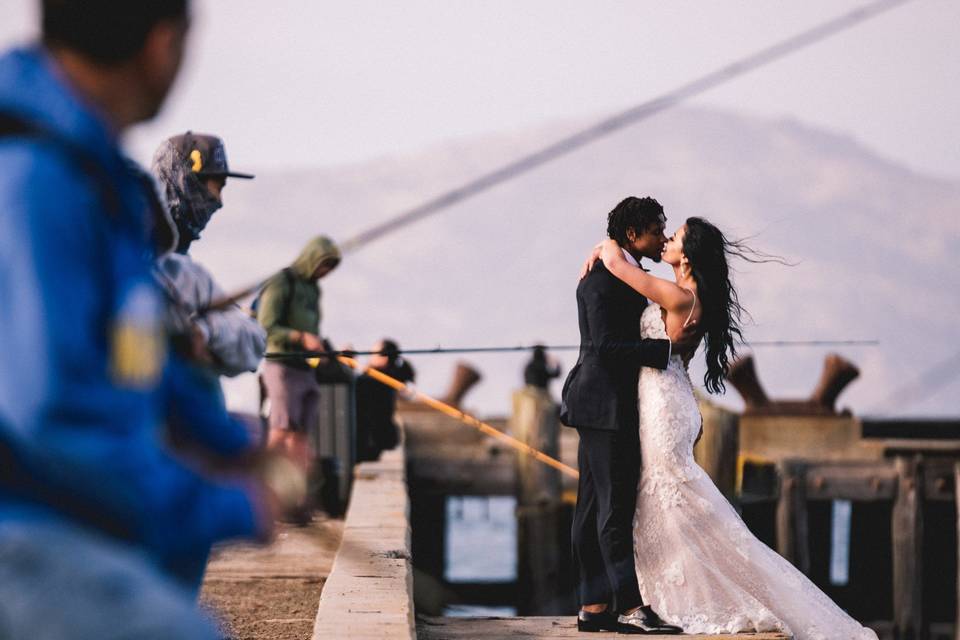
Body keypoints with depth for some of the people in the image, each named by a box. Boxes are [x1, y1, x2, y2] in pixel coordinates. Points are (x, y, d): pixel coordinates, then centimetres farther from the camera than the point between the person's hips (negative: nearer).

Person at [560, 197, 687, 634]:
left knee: (595, 509, 9)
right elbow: (605, 347, -22)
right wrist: (667, 345, -21)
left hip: (609, 408, 10)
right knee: (614, 508, -9)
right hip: (607, 407, -10)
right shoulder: (602, 281, -15)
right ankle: (629, 607, -10)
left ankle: (593, 606, 11)